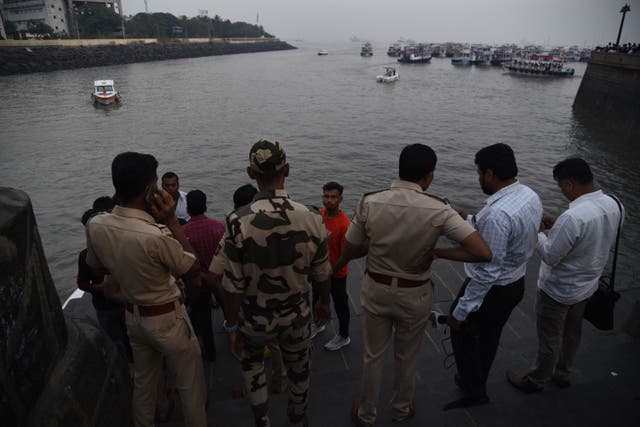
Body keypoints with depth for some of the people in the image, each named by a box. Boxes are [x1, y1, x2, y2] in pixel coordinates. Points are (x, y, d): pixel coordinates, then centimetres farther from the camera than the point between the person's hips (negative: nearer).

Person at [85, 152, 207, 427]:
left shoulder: (95, 225, -12)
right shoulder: (156, 235, -34)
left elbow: (96, 266, 8)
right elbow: (193, 270, -18)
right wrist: (172, 221, -21)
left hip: (133, 316, 7)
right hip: (167, 319, -7)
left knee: (143, 381, 28)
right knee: (190, 385, 16)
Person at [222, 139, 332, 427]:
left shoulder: (238, 222, -24)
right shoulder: (311, 219, -18)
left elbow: (236, 285, -17)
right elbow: (322, 274, -6)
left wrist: (232, 327, -3)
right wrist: (324, 303, 13)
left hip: (255, 318, -1)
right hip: (296, 315, 1)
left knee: (251, 360, 31)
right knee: (298, 370, 26)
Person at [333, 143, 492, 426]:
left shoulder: (369, 202, -17)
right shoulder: (438, 211, -21)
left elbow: (350, 250, -6)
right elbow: (483, 253, -24)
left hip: (376, 290, 1)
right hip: (415, 296, -1)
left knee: (374, 356, 22)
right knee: (407, 357, 25)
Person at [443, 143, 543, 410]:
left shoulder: (498, 213, -34)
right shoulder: (530, 195, -5)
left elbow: (488, 272, -31)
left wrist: (461, 310, -23)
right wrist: (471, 220, 10)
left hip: (492, 289, -8)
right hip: (516, 284, 8)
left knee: (461, 330, 17)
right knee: (490, 335, 26)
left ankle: (474, 390, 33)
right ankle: (476, 382, 49)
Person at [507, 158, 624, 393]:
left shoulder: (573, 217, -36)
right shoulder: (615, 205, -9)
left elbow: (550, 256, -26)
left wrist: (538, 232, -12)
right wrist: (558, 226, 0)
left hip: (559, 291, -8)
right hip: (587, 285, 8)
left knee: (549, 338, 13)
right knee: (572, 332, 26)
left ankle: (536, 381, 35)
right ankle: (562, 373, 48)